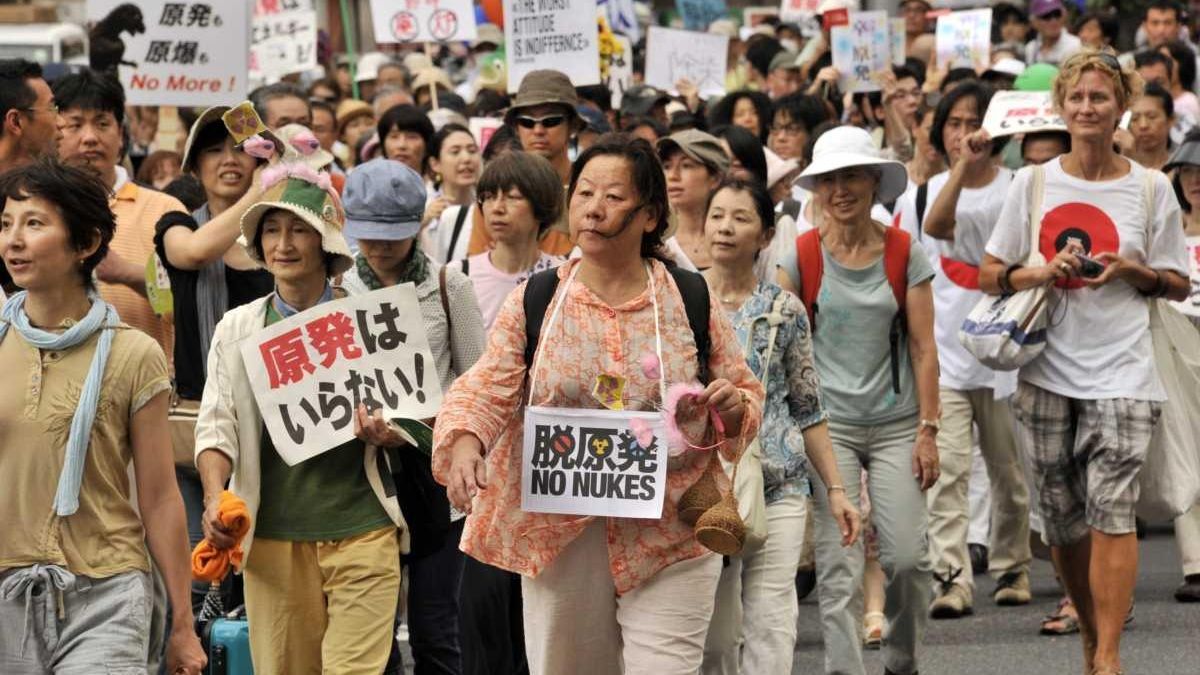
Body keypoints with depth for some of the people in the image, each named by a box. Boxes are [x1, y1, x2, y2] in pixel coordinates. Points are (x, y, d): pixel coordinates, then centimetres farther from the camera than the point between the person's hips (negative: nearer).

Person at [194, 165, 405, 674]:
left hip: (361, 531, -1)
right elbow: (216, 426, 4)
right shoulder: (237, 329, 8)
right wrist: (216, 498, -14)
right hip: (273, 536, 2)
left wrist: (384, 436, -14)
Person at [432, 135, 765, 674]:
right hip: (558, 538, 1)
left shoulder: (692, 301, 1)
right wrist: (464, 441, -27)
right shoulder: (534, 302, 2)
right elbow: (485, 389, -6)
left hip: (669, 545, -1)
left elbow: (746, 399, 9)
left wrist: (733, 408, -14)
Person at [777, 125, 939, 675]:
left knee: (907, 556, -4)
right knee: (839, 566, -7)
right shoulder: (801, 255, 0)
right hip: (827, 423, -1)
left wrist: (928, 430, -2)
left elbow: (923, 348, 2)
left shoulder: (904, 253, 1)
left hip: (896, 424, 1)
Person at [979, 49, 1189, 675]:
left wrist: (1131, 271, -12)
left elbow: (1178, 285, 7)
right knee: (1060, 515, 7)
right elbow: (990, 275, 7)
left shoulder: (1151, 188, 2)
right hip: (1047, 371, 2)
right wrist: (1044, 272, -11)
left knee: (1111, 507, -14)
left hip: (1121, 372, -2)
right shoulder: (1033, 182, 5)